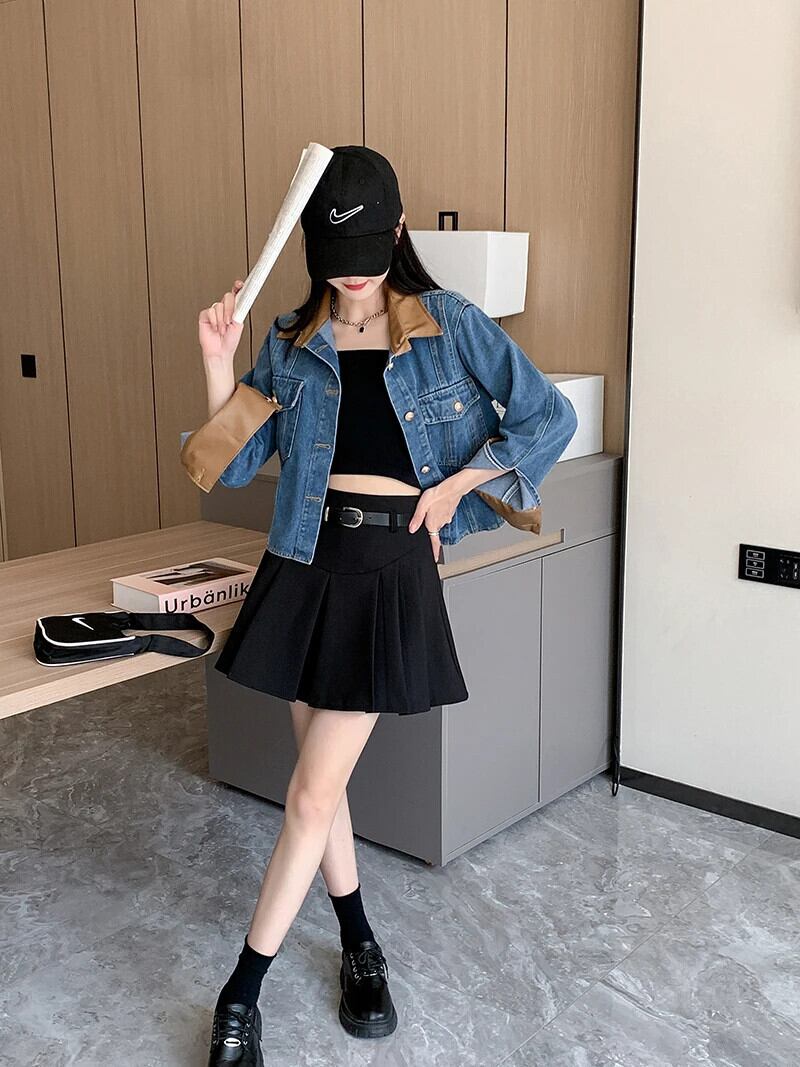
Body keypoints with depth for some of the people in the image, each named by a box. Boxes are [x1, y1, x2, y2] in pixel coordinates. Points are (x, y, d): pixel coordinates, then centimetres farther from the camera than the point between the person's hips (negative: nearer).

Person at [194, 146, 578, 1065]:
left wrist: (453, 487, -6)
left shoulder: (451, 325, -2)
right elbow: (234, 466, 4)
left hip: (392, 570, -3)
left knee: (312, 794, -4)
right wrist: (218, 368, -9)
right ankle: (360, 946, 34)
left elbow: (550, 418, -1)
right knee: (321, 777, 11)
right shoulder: (291, 341, 7)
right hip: (305, 565, 4)